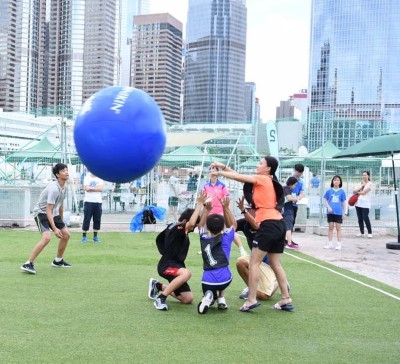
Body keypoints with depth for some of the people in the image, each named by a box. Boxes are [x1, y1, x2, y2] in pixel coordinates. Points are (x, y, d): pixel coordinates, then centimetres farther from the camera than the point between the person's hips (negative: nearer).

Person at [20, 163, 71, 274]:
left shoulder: (63, 188, 2)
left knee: (66, 235, 10)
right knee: (47, 237, -28)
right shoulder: (53, 188, -26)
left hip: (53, 213, 9)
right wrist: (55, 228, -33)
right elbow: (48, 210, -29)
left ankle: (58, 261, 27)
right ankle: (28, 264, -22)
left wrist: (61, 221, 23)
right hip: (41, 212, -9)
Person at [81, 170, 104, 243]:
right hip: (89, 201, -3)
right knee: (87, 219, -1)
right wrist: (96, 188, -6)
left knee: (97, 220, 5)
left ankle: (95, 236, 16)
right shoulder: (87, 178, 3)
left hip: (98, 202, 3)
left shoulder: (100, 179, 10)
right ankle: (84, 236, 6)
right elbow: (86, 188, -12)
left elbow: (101, 188, -6)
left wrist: (91, 188, -9)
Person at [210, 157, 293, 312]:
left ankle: (251, 300, -7)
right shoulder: (268, 182, 19)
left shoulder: (263, 179, -4)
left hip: (269, 225, -9)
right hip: (278, 224, 9)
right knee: (275, 264, 13)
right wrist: (224, 167, 16)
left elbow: (239, 177, -3)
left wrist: (219, 172, 10)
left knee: (254, 262, -5)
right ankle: (286, 299, 14)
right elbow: (242, 177, 19)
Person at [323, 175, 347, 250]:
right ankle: (330, 244, 16)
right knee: (331, 227, 8)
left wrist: (344, 213, 6)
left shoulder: (342, 192, 2)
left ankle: (339, 244, 8)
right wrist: (328, 207, -9)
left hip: (338, 212, -1)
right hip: (330, 212, 1)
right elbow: (325, 200, 8)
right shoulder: (329, 191, 4)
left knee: (338, 228, 2)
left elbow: (343, 203, 7)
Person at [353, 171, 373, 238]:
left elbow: (363, 192, -11)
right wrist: (361, 186, -5)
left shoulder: (370, 184, -2)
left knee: (365, 218, -11)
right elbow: (355, 191, 6)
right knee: (360, 218, 7)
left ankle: (370, 232, -2)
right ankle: (361, 232, 15)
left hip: (365, 204, -6)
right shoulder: (361, 183, 17)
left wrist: (357, 192, 3)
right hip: (358, 203, 6)